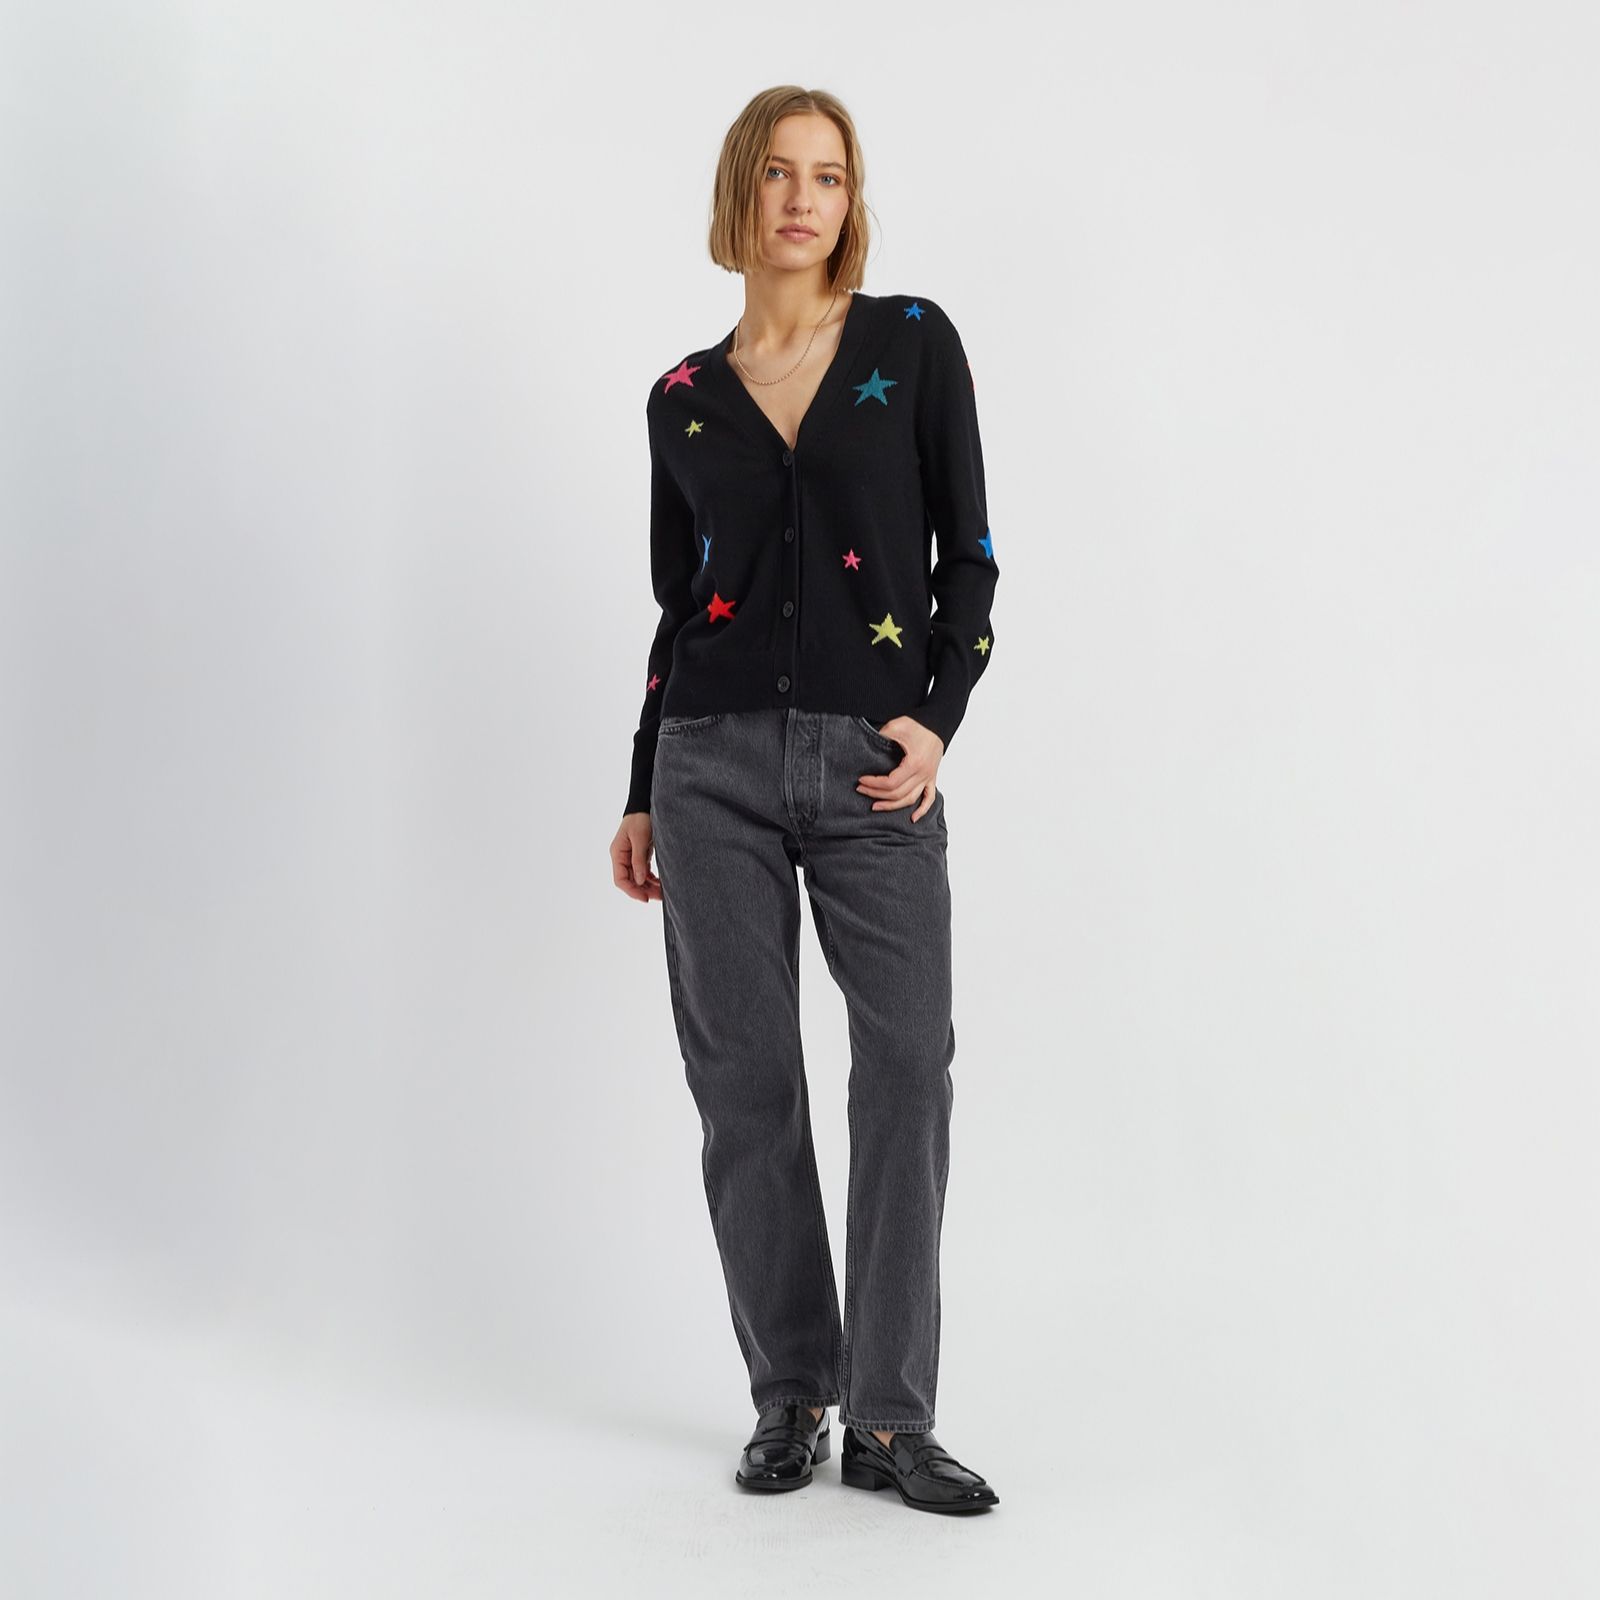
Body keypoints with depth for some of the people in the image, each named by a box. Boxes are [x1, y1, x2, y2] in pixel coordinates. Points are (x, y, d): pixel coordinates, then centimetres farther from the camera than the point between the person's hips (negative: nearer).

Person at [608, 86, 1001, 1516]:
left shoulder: (914, 343, 6)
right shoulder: (684, 398, 11)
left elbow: (966, 551, 4)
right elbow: (677, 604, 15)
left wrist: (940, 720, -9)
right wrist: (641, 797, 14)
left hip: (871, 763, -1)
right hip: (714, 763, 2)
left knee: (910, 1062, -8)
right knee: (745, 1077, 2)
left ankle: (890, 1420, 1)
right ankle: (791, 1397, 16)